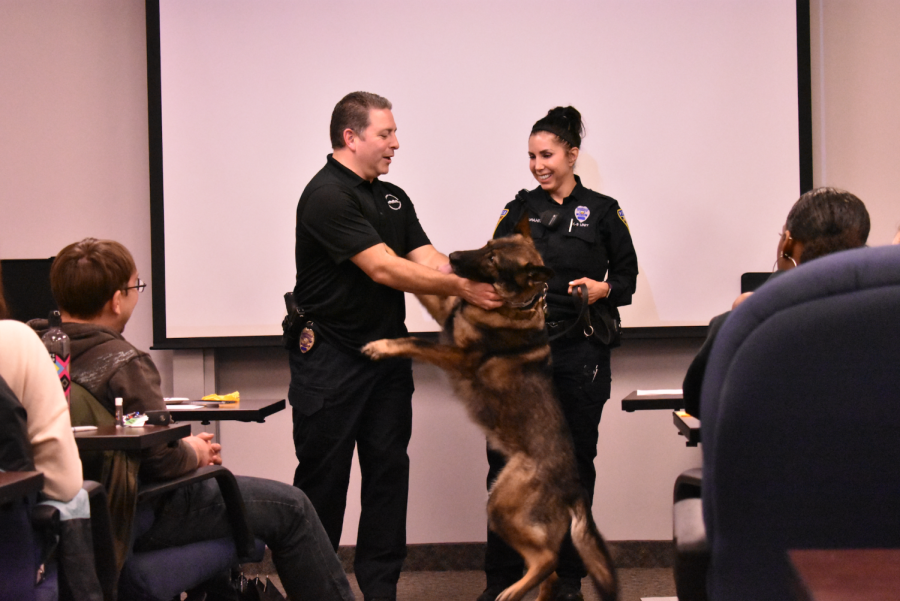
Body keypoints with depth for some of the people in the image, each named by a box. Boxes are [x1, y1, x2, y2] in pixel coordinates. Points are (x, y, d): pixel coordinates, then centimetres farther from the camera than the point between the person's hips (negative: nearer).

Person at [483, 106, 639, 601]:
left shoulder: (602, 212, 5)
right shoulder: (520, 210, 10)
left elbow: (627, 278, 8)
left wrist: (602, 289, -11)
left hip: (579, 354, -1)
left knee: (574, 463, 5)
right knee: (507, 463, -3)